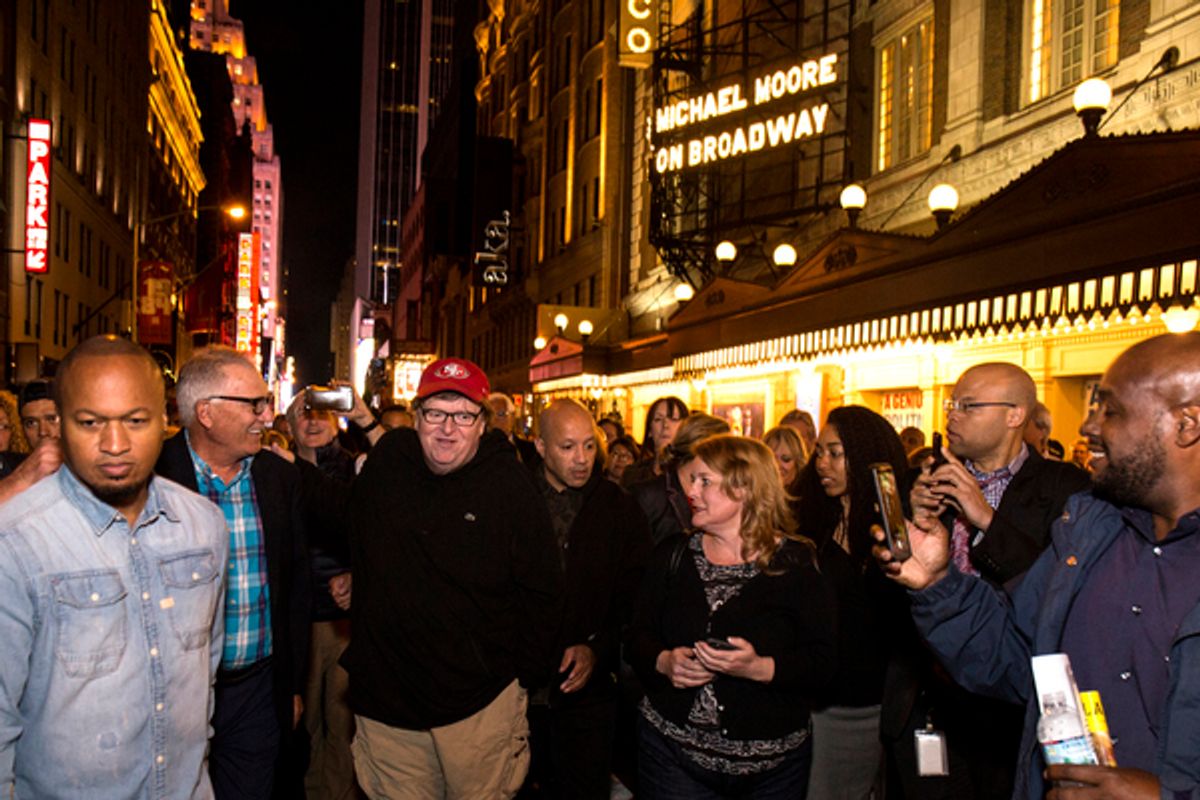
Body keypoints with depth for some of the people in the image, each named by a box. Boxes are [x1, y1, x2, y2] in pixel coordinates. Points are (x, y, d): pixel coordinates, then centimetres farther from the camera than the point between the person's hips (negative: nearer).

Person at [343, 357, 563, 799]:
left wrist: (522, 673, -1)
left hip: (479, 701, -2)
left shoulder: (510, 484, -9)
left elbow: (541, 590, -2)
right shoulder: (386, 461, 0)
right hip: (386, 696, 3)